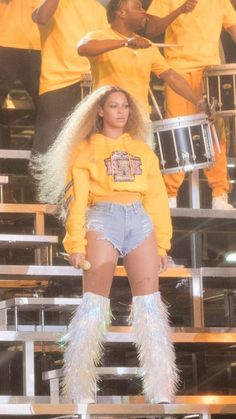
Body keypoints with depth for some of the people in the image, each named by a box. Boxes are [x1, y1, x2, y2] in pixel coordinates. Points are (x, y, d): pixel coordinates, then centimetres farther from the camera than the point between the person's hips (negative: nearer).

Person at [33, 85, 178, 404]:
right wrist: (76, 243, -8)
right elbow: (76, 198, 3)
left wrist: (162, 243, 8)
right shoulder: (86, 149, 11)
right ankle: (80, 395, -9)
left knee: (149, 302, -3)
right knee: (95, 301, -10)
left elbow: (157, 197, 17)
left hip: (141, 221, 3)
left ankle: (161, 394, -4)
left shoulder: (143, 150, 21)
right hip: (103, 219, -3)